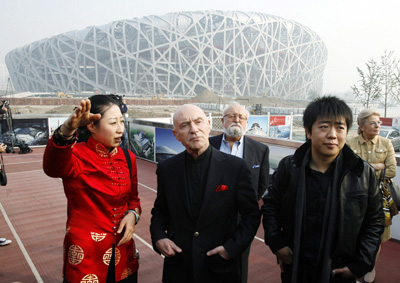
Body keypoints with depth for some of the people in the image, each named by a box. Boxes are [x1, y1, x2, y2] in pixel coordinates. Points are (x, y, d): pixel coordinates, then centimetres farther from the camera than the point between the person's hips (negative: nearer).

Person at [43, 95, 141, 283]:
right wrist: (67, 129, -58)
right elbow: (53, 167, -39)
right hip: (85, 256, -4)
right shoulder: (77, 155, -15)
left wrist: (132, 214, -10)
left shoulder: (127, 158, 1)